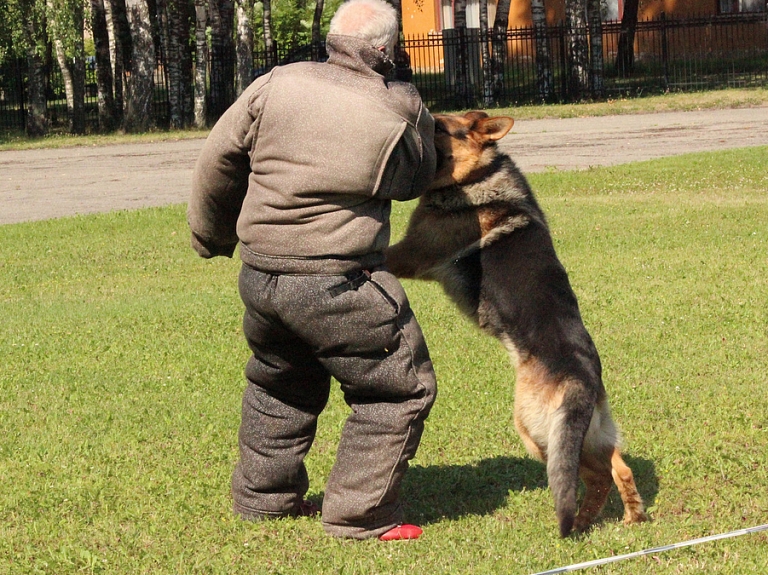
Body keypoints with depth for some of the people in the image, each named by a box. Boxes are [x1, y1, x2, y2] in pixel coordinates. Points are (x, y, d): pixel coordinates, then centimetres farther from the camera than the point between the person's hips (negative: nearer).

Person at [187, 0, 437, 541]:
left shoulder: (277, 85, 0)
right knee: (400, 389, 8)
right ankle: (361, 513, 6)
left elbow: (218, 160, 7)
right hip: (338, 285, -6)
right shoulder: (397, 112, -9)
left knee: (280, 383, 29)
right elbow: (417, 180, 9)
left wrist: (212, 234, 22)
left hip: (259, 276, 6)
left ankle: (262, 495, 39)